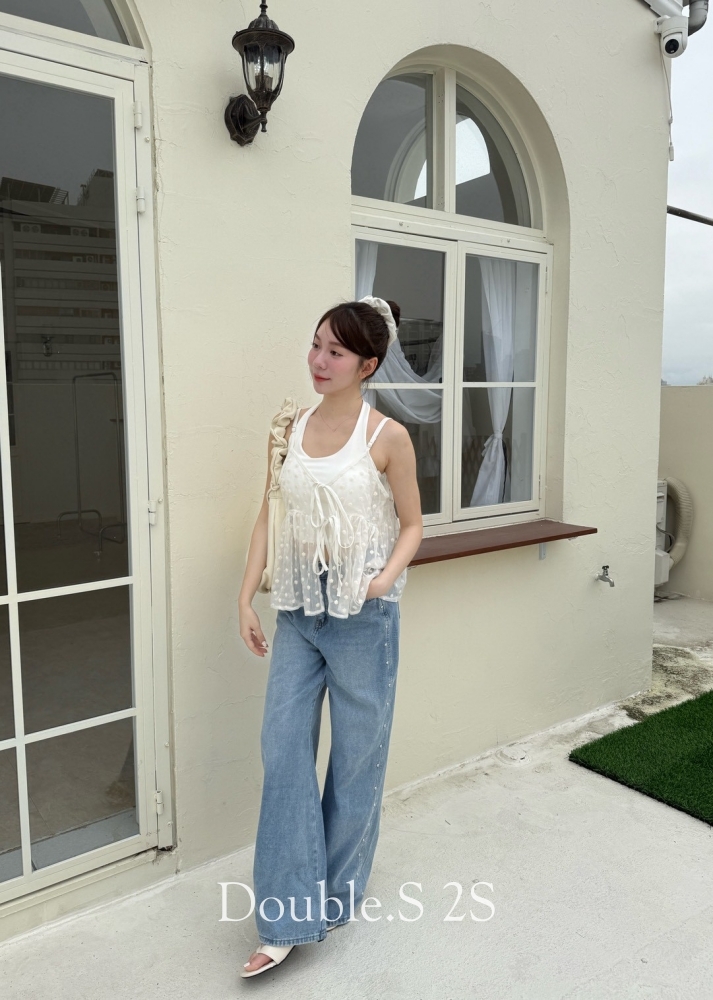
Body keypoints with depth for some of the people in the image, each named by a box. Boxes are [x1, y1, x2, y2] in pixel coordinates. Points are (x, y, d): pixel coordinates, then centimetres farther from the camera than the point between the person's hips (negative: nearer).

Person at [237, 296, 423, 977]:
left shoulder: (387, 437, -8)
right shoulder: (291, 428, 5)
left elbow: (411, 524, -1)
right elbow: (270, 516, 8)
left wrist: (386, 578, -19)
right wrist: (246, 597, 5)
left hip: (362, 617, -4)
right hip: (298, 613, 4)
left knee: (356, 757, 10)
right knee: (283, 752, 4)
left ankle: (338, 895, 33)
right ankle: (287, 919, 19)